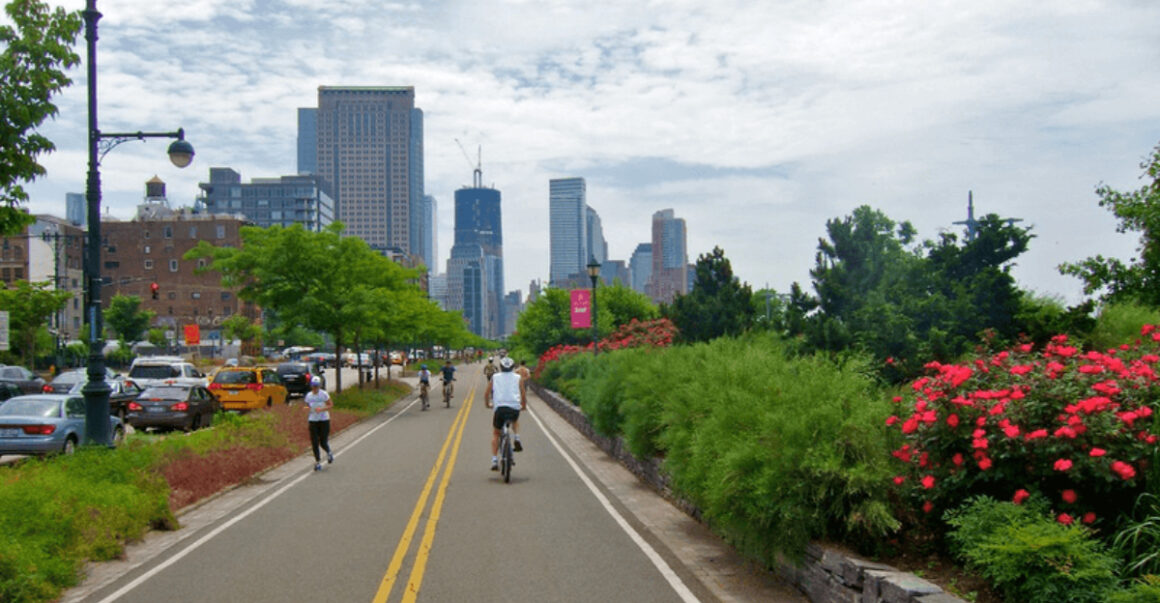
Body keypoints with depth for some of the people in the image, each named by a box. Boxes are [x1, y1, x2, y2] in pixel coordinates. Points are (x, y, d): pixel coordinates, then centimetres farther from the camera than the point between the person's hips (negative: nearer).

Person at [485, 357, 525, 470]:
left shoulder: (495, 377, 15)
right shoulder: (517, 377, 14)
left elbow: (486, 393, 12)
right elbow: (523, 395, 13)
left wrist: (487, 404, 28)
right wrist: (524, 405, 29)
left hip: (499, 407, -1)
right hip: (514, 408, 1)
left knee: (495, 433, 16)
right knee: (515, 420, 36)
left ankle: (494, 460, 4)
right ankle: (517, 439, 11)